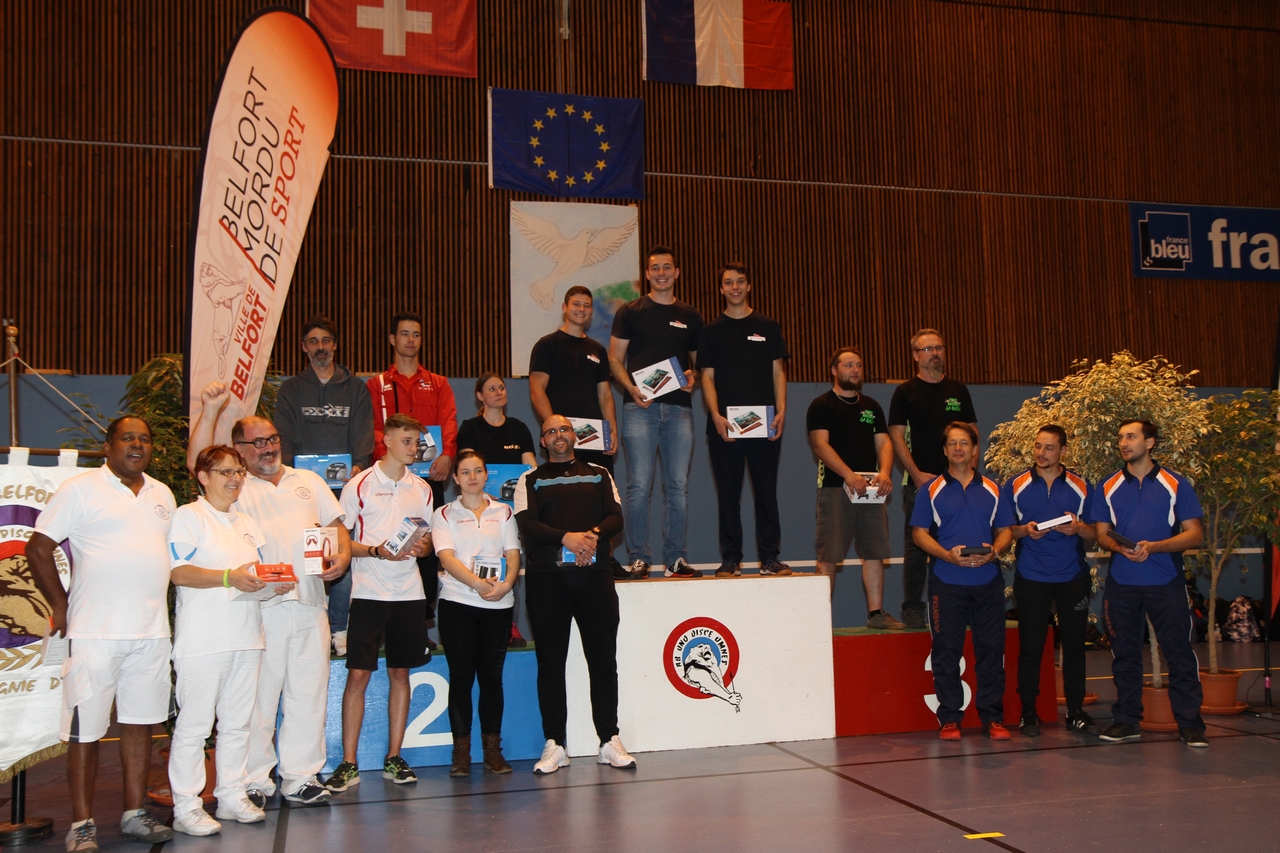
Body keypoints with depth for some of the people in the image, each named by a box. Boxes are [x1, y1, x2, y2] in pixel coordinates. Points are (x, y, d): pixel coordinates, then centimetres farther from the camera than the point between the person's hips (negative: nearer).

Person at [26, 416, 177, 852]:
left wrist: (155, 605, 13)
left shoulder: (162, 494, 15)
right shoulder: (80, 489, -2)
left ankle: (134, 815, 19)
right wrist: (60, 604, -6)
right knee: (85, 730, -1)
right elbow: (38, 548, -4)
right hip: (95, 632, -5)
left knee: (141, 723, 10)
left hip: (152, 632, 5)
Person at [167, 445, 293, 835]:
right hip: (202, 639, -7)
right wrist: (230, 577, -23)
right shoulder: (187, 517, -2)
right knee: (193, 723, -3)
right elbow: (178, 572, -13)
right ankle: (186, 806, 4)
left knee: (238, 722, 11)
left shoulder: (247, 524, 21)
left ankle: (233, 796, 21)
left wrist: (275, 582, 2)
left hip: (245, 637, 7)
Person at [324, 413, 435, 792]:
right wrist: (377, 551, -17)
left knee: (400, 674, 8)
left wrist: (422, 547, -5)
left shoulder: (421, 488, 12)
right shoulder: (360, 485, -1)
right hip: (369, 591, -4)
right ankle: (348, 764, 3)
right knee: (358, 675, -4)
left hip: (409, 592, 4)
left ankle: (394, 758, 16)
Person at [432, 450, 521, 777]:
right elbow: (447, 557, -5)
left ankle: (492, 747, 11)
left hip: (498, 603, 2)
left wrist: (506, 584, -13)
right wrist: (477, 583, -19)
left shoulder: (503, 512, 14)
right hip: (457, 602, -1)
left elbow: (513, 553, 6)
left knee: (492, 675, 4)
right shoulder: (445, 514, 8)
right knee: (461, 675, 0)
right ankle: (461, 750, 6)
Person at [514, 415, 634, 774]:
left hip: (594, 574, 1)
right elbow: (527, 525, -4)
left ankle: (609, 740, 7)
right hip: (546, 578, -1)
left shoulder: (598, 475, 18)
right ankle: (554, 745, 7)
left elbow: (616, 517, 6)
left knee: (603, 659, 0)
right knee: (550, 662, 1)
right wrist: (566, 537, -20)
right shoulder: (531, 480, 12)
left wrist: (593, 535, -16)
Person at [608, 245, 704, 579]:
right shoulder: (630, 312, 8)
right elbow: (615, 358, 5)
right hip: (641, 407, -2)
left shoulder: (690, 317, 16)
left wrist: (693, 377, -2)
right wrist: (631, 388, -11)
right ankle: (638, 559, 1)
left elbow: (699, 360, 21)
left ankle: (676, 558, 8)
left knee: (678, 485, 2)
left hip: (679, 407, 3)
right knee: (639, 485, -6)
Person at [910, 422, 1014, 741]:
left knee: (991, 649, 2)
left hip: (987, 580, 2)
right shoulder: (931, 490, 6)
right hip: (946, 581, -2)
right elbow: (920, 533, 1)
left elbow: (1006, 531, 11)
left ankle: (992, 718, 12)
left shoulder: (991, 490, 13)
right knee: (946, 651, 0)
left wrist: (994, 551, -10)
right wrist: (948, 555, -14)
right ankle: (949, 718, 9)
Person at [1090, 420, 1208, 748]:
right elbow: (1102, 533, 9)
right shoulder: (1109, 487, 8)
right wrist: (1120, 547, -14)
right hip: (1122, 583, 3)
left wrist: (1154, 547, -17)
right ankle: (1126, 720, 17)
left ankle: (1190, 723, 8)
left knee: (1179, 653, -1)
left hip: (1166, 583, -2)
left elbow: (1195, 534, -3)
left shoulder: (1176, 484, 1)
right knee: (1124, 655, 8)